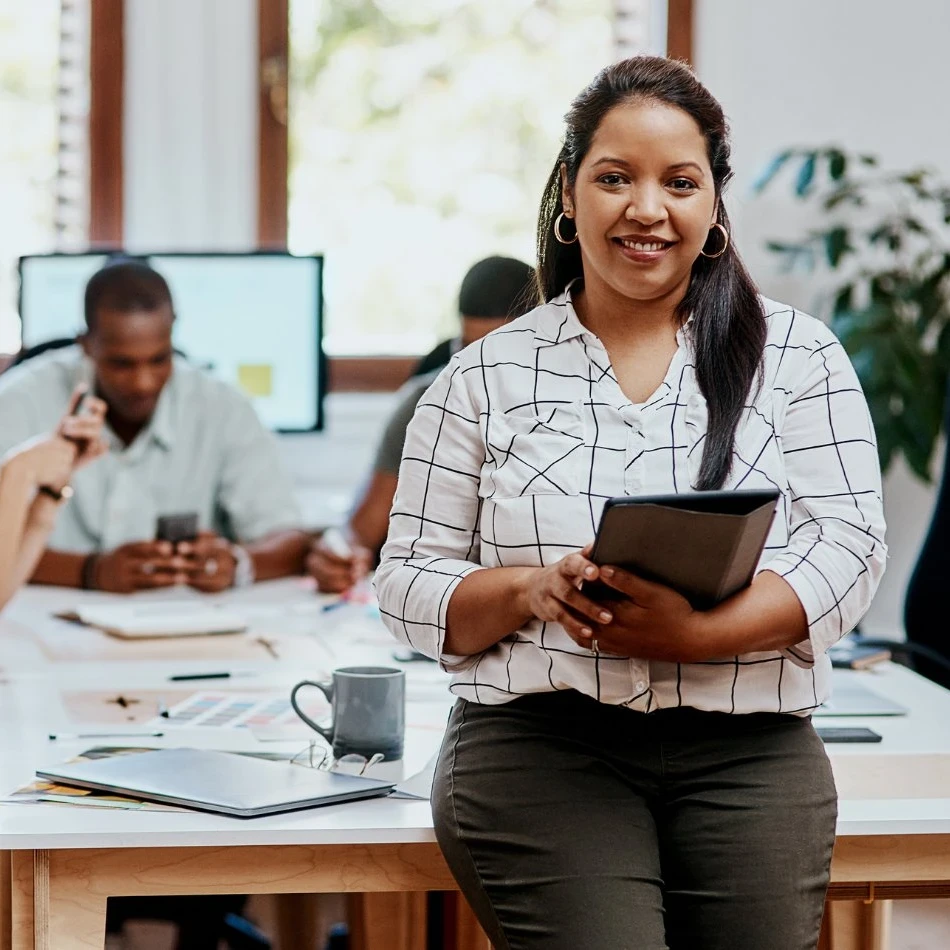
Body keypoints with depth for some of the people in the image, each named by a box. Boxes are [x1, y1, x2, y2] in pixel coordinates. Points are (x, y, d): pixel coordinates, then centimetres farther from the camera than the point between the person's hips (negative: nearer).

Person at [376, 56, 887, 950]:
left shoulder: (798, 355, 11)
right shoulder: (487, 375, 11)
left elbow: (848, 543, 1)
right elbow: (410, 583, 8)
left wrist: (699, 631, -16)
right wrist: (533, 591, -13)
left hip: (750, 754, 2)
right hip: (538, 749, -1)